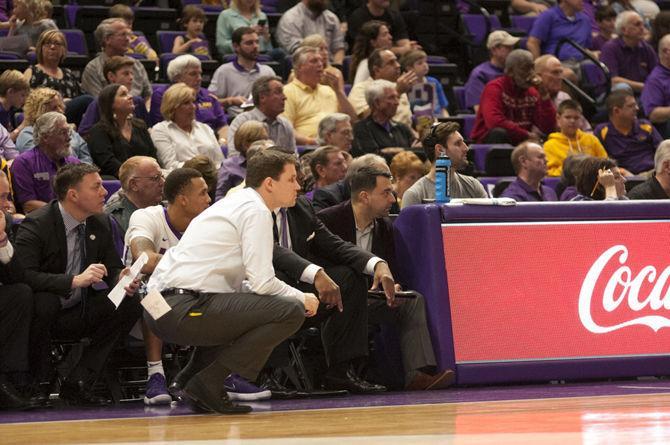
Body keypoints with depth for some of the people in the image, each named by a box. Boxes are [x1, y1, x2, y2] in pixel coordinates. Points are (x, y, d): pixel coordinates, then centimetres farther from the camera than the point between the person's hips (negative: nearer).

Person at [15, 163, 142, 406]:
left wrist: (124, 282, -16)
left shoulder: (99, 224, 4)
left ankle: (77, 384, -13)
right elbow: (23, 275, -31)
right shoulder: (36, 225, -18)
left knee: (129, 304, -13)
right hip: (42, 313, -7)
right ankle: (39, 383, -19)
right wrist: (75, 280, -39)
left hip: (78, 315, 7)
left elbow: (113, 269, 10)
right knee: (45, 302, -39)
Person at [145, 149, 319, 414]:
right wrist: (302, 299, 6)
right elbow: (262, 282, -11)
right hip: (184, 310, -10)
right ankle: (208, 383, -12)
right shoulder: (256, 211, -5)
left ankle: (189, 379, 17)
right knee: (290, 311, -13)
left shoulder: (235, 204, 24)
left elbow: (247, 282, 25)